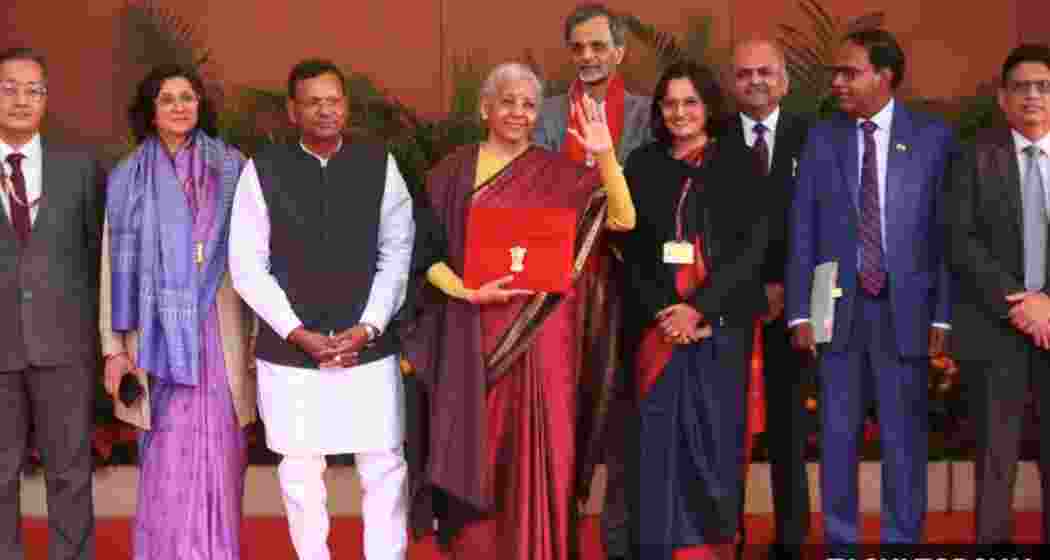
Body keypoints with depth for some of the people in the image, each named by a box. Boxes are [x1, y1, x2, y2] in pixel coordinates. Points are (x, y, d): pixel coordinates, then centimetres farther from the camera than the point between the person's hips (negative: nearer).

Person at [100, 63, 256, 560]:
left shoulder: (230, 169, 5)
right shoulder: (127, 177, 4)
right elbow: (115, 263, 4)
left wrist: (260, 334, -1)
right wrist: (114, 346, -2)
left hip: (219, 330, 0)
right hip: (160, 332, 0)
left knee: (218, 453, 1)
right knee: (167, 455, -1)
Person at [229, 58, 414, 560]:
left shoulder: (379, 163, 1)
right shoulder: (263, 169, -3)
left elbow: (397, 251, 1)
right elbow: (247, 266, -4)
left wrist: (368, 326, -8)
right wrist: (299, 333, -10)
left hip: (368, 346, 1)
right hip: (290, 349, 0)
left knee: (384, 468, 4)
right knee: (300, 471, 10)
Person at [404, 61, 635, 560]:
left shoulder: (559, 173, 4)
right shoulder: (452, 173, 5)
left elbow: (622, 220, -8)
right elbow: (428, 254, 3)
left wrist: (605, 156, -20)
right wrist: (468, 293, -13)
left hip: (539, 334, 0)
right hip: (473, 337, 0)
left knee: (537, 456, 1)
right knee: (477, 455, 5)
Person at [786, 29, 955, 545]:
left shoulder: (933, 137, 1)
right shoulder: (821, 139, 6)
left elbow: (947, 232, -1)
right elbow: (802, 231, 4)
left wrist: (943, 315, -6)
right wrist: (799, 313, -2)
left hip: (904, 308, -2)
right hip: (838, 308, 2)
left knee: (903, 436, 5)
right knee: (837, 433, 8)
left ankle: (902, 537, 16)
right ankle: (840, 537, 19)